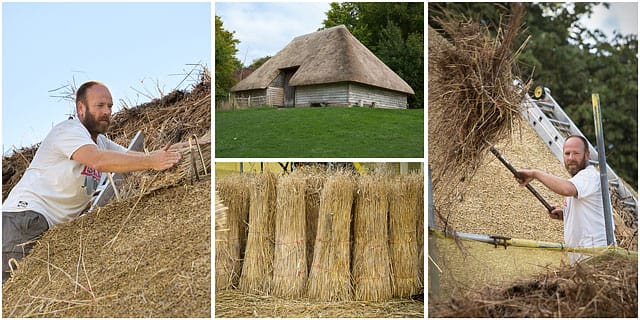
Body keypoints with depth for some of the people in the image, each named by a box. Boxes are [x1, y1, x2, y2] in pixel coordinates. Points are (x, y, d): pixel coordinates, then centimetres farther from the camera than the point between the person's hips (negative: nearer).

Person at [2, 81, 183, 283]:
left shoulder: (101, 142, 18)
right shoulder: (69, 130, -12)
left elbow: (133, 157, 8)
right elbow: (98, 161, -30)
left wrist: (162, 157, -11)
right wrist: (151, 162, -34)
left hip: (55, 226, 9)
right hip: (26, 215, -9)